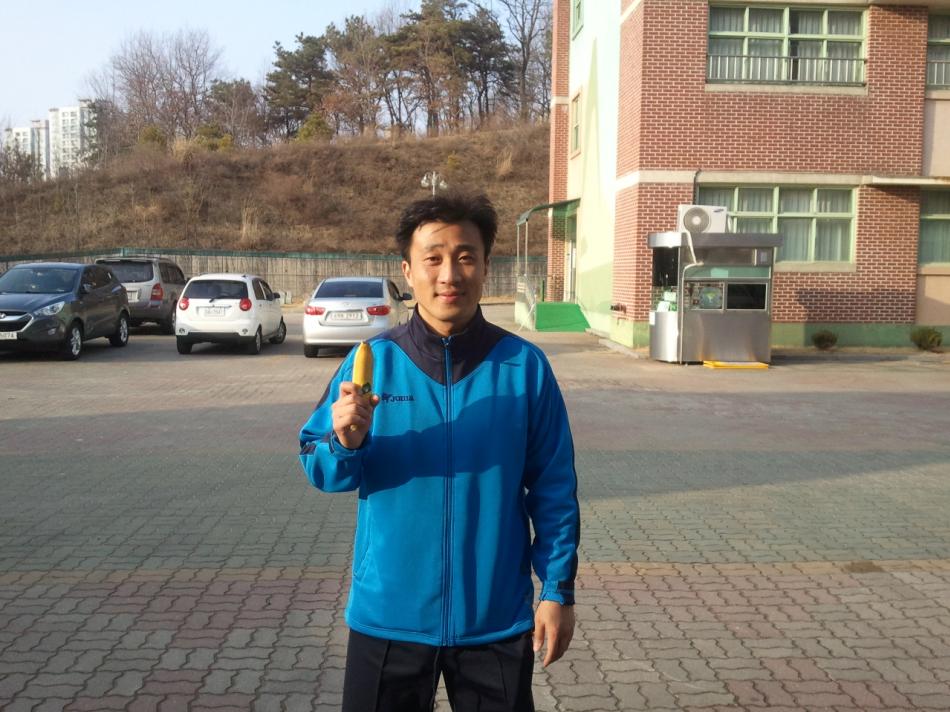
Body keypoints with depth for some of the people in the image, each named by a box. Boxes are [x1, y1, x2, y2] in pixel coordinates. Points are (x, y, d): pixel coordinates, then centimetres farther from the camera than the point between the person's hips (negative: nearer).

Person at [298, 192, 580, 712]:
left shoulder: (524, 365, -6)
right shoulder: (373, 361, -6)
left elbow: (553, 488, -1)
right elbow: (321, 471, -2)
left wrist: (558, 589, -2)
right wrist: (345, 443, -22)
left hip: (497, 618, 0)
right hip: (389, 616, 1)